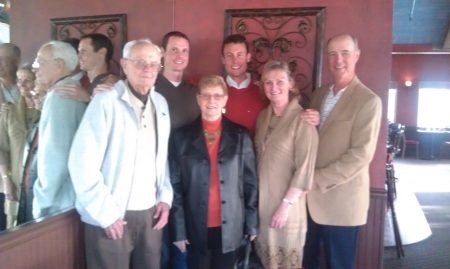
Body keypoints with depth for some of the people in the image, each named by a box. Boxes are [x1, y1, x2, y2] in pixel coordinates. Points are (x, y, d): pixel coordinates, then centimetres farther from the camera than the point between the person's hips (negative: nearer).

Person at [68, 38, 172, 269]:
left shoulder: (161, 103, 6)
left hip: (151, 213, 5)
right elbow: (82, 163, -14)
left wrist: (165, 197, 5)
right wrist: (105, 213, -13)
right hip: (112, 216, -5)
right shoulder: (105, 102, -10)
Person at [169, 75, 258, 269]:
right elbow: (175, 185, -2)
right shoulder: (181, 137, -1)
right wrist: (178, 229, -5)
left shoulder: (241, 136, 0)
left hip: (230, 228, 1)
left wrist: (252, 224, 1)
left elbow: (251, 182, 2)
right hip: (196, 228, 0)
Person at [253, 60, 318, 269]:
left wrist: (286, 205, -16)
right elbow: (259, 159, 10)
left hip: (287, 202, -5)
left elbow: (305, 168, -16)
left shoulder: (302, 120, -14)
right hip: (262, 200, 6)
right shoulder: (262, 117, 6)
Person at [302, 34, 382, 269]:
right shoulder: (318, 94, 10)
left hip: (341, 199, -6)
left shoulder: (368, 101, -11)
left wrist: (319, 179, -17)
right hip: (311, 196, 6)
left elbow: (361, 154, -17)